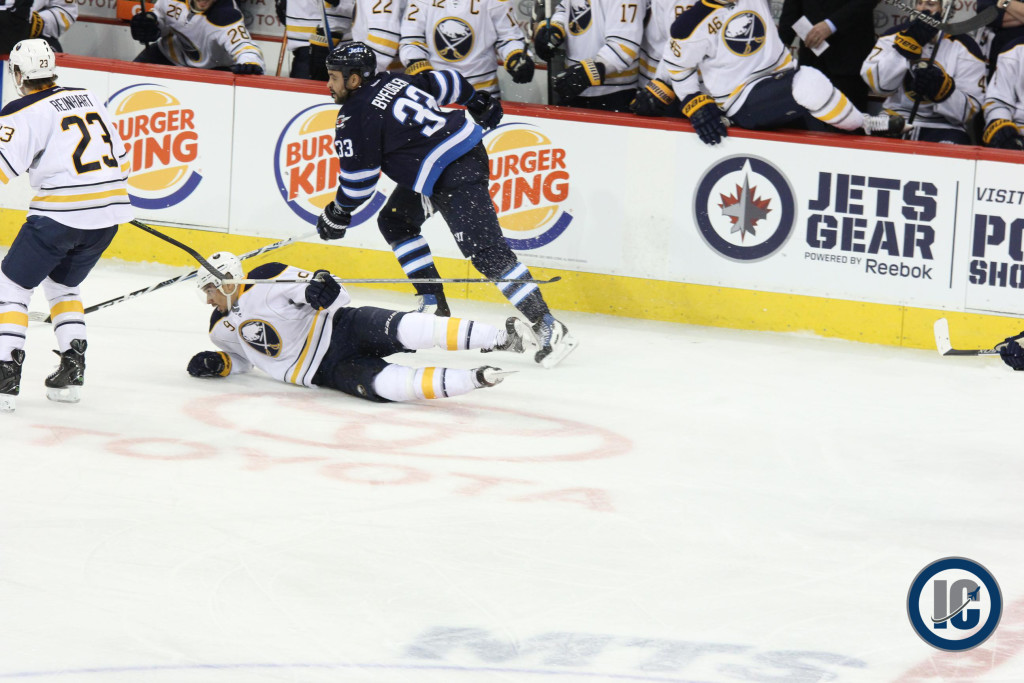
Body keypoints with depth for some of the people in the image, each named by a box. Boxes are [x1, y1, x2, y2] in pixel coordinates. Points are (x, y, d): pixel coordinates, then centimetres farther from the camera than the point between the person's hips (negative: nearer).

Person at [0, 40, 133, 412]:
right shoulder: (89, 98, 14)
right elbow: (121, 159, 19)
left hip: (61, 214, -7)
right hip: (109, 213, 7)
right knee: (62, 283, 26)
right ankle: (73, 368, 17)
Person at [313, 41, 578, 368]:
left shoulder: (355, 118, -9)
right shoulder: (392, 80, 13)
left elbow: (359, 180, -5)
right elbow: (443, 82, 21)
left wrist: (337, 215, 11)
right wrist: (478, 101, 36)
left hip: (455, 177, -11)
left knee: (486, 252, -15)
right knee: (395, 222, 20)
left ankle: (546, 325, -20)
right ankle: (433, 303, 20)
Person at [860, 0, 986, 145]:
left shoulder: (964, 47, -1)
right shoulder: (895, 35, 5)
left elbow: (969, 110, -5)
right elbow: (878, 83, -10)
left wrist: (941, 88, -24)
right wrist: (908, 44, -18)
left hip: (942, 126, -2)